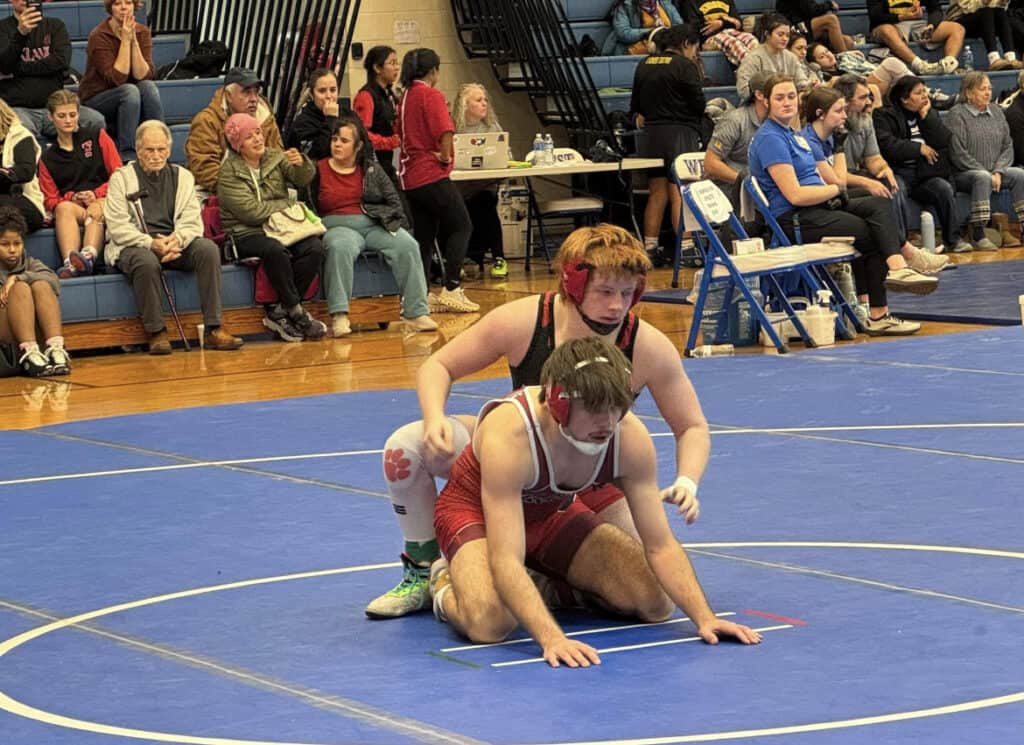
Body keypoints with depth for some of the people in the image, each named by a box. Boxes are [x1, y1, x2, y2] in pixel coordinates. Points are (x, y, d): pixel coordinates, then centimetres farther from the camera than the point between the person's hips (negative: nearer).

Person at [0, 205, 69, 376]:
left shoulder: (29, 263, 19)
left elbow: (53, 279, -2)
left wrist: (18, 278, -14)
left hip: (36, 331, 2)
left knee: (41, 286, -20)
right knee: (20, 288, -24)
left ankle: (56, 348, -37)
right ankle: (29, 352, -42)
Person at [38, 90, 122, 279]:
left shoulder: (98, 138, 15)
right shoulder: (47, 159, 20)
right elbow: (50, 200, 14)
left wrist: (96, 195, -9)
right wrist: (73, 197, -7)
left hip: (103, 202, -1)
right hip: (72, 207, 1)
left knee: (96, 211, -37)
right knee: (64, 208, -35)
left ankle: (88, 256, -65)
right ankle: (69, 262, -59)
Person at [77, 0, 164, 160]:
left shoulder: (143, 32, -3)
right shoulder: (99, 36, -16)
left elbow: (143, 75, -14)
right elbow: (116, 78, -24)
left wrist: (133, 40, -22)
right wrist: (125, 40, -24)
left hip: (130, 99, 4)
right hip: (95, 100, -4)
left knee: (148, 87, -27)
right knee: (130, 90, -33)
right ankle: (127, 158, -33)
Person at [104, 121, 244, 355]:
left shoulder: (183, 177, 16)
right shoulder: (121, 178, 5)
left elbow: (192, 222, 6)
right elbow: (117, 227, -6)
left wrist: (177, 240, -18)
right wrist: (151, 243, -21)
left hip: (175, 245, 3)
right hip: (134, 246, -3)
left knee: (208, 249, -27)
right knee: (146, 262, -39)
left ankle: (213, 329, -27)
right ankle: (156, 333, -28)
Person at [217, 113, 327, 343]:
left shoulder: (274, 157, 10)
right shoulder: (228, 173, -6)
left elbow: (303, 179, -2)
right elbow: (252, 211, -13)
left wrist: (301, 163, -25)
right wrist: (289, 204, -3)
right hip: (246, 235, -5)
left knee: (314, 248, -24)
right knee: (275, 251, -37)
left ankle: (278, 311, -19)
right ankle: (296, 312, -24)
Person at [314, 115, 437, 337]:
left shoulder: (372, 169, 16)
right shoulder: (318, 170, 8)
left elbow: (393, 199, 15)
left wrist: (397, 224, 2)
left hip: (374, 224, 3)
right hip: (338, 226, -3)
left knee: (407, 245, -24)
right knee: (340, 247, -39)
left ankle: (415, 312, -24)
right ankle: (339, 315, -40)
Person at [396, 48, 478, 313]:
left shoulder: (406, 97, 13)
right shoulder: (431, 95, -10)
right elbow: (445, 130, -22)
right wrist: (445, 156, -7)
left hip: (410, 176, 8)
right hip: (433, 174, -8)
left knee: (424, 235, 12)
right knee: (461, 227, 0)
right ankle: (451, 289, -9)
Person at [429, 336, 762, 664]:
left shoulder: (630, 437, -26)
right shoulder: (508, 436, -41)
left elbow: (660, 545, -17)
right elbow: (505, 560, -45)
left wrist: (704, 618, -30)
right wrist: (552, 639, -57)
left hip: (554, 512, 5)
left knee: (657, 604, -8)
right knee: (489, 622, -34)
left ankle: (549, 582, 17)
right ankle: (447, 583, 2)